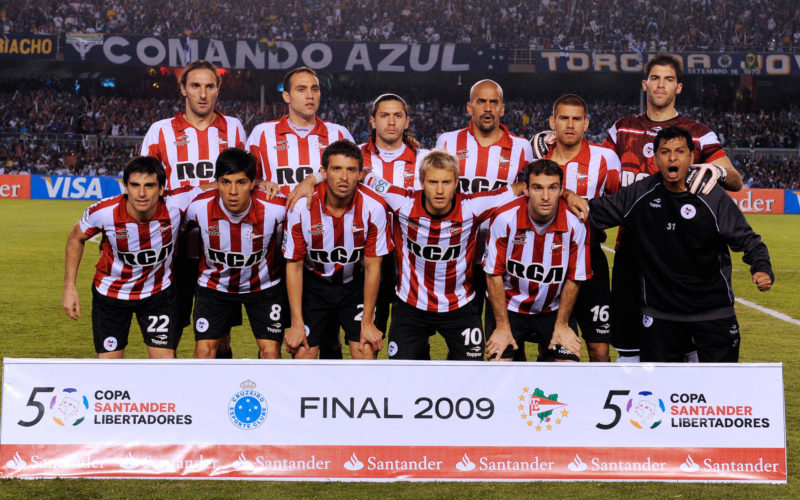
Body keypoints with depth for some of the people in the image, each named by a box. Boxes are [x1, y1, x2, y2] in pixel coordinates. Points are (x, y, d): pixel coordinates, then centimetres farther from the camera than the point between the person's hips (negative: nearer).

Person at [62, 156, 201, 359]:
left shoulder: (177, 204, -26)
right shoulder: (104, 211, -25)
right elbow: (76, 238, -4)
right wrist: (70, 287, -5)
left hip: (159, 291, 1)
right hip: (110, 294, -1)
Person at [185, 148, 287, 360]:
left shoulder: (275, 209, -27)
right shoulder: (199, 207, -22)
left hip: (264, 285, -1)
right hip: (214, 285, 1)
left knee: (270, 350, -6)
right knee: (203, 350, -5)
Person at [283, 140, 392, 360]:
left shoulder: (374, 207, -20)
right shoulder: (301, 207, -21)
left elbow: (372, 267, -11)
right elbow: (294, 265, -11)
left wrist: (367, 322, -9)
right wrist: (297, 323, -12)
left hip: (355, 283, 0)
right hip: (313, 282, 0)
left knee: (366, 352, -11)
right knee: (302, 354, -8)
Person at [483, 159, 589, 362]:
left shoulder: (575, 224, -15)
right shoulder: (505, 218, -18)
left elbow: (574, 279, -3)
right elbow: (494, 274, -11)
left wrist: (562, 325, -1)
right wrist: (502, 326, -9)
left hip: (553, 310, 1)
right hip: (509, 306, -1)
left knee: (570, 361, -9)